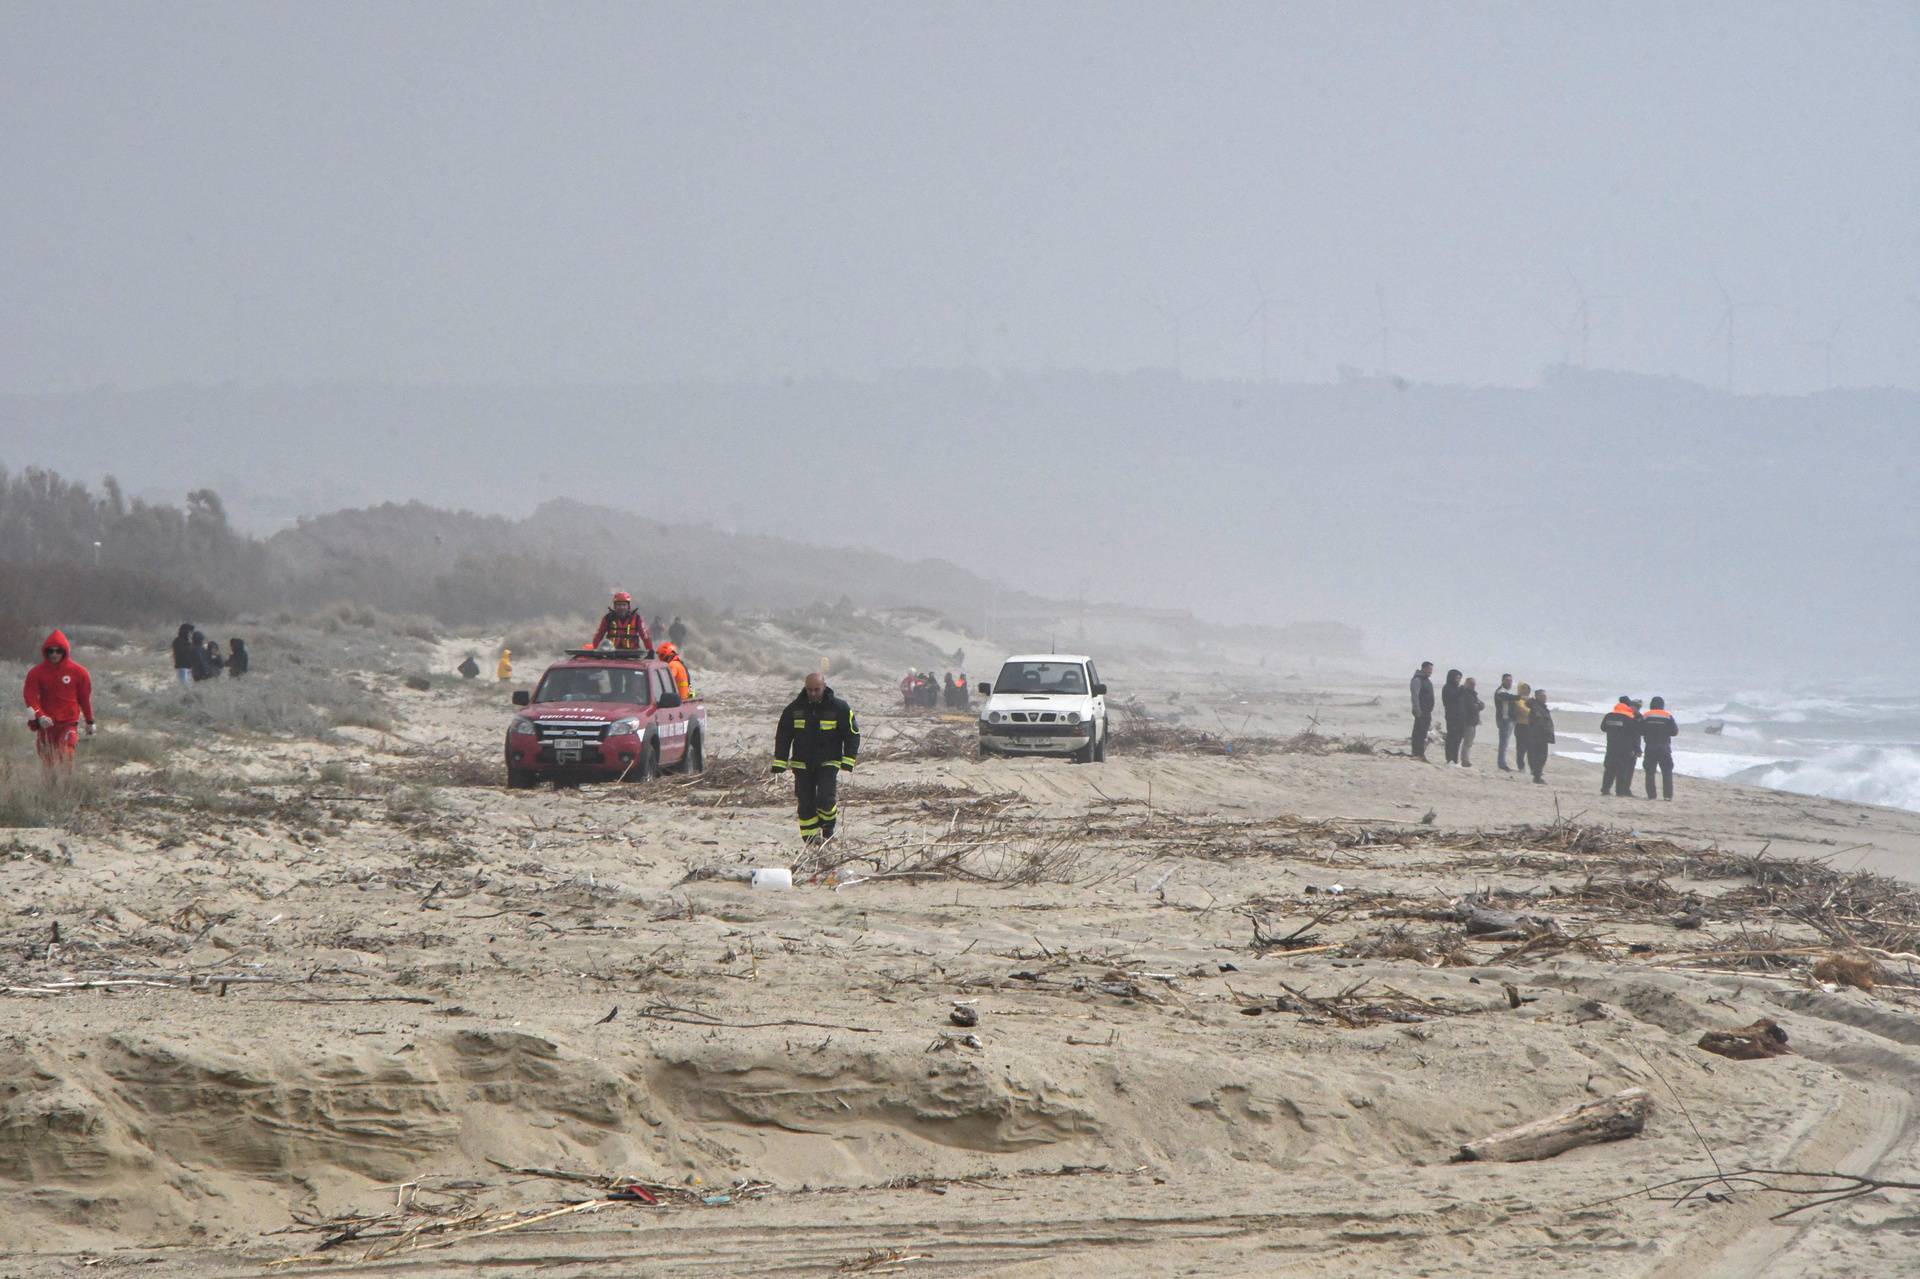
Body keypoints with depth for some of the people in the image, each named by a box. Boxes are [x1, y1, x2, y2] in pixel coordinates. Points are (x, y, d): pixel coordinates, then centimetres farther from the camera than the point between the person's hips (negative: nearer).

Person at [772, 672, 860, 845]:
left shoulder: (839, 708, -4)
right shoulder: (794, 709, 2)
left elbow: (852, 734, 2)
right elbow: (783, 736, 8)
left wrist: (848, 761, -8)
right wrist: (779, 764, 2)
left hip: (828, 764, -2)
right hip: (802, 764, 2)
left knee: (826, 799, -17)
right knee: (806, 804, -1)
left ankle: (828, 830, 8)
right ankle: (811, 839, 7)